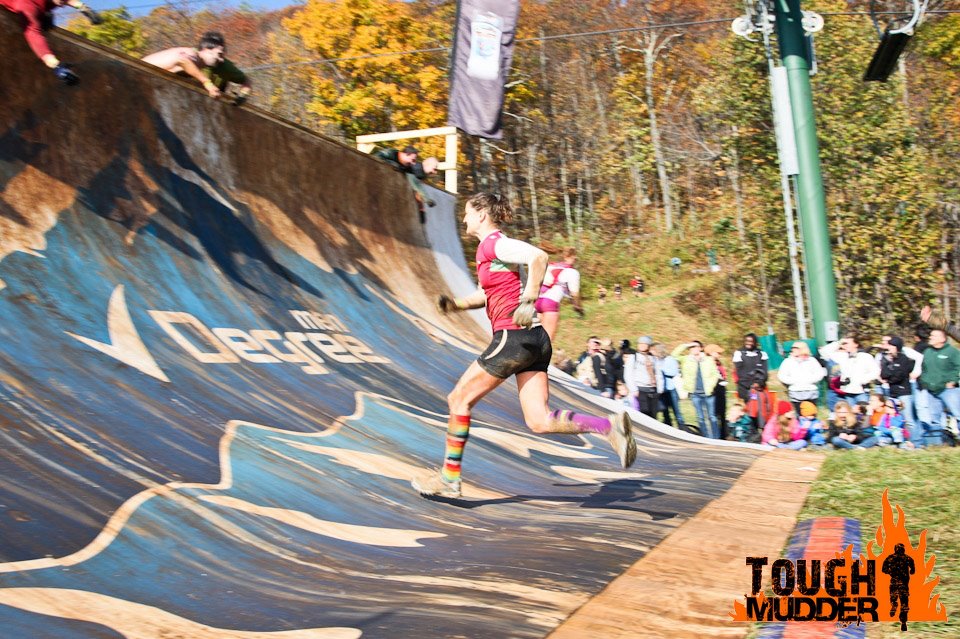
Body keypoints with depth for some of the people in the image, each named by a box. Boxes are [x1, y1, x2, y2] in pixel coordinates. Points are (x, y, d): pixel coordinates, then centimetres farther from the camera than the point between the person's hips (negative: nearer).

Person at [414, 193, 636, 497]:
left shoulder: (492, 243, -8)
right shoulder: (493, 247, 21)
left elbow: (538, 256, -24)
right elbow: (489, 293, 32)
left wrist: (528, 301, -29)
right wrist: (456, 304, 17)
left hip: (513, 336, -9)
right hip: (534, 339, 9)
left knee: (458, 400, 5)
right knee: (540, 421, 3)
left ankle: (448, 479, 11)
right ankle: (610, 425, -12)